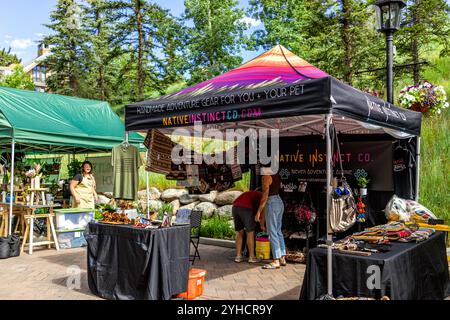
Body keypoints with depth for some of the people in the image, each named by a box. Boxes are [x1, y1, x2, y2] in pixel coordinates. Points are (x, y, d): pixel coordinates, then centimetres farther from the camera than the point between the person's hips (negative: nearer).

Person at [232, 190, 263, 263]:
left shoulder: (250, 194, 37)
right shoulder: (261, 196, 18)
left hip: (235, 207, 7)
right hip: (245, 209, -6)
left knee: (239, 232, 17)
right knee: (250, 233, 6)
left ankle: (238, 256, 18)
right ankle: (252, 257, 12)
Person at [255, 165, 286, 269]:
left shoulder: (266, 177, -13)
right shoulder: (277, 176, 11)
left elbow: (265, 195, -18)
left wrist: (259, 211, -16)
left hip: (272, 203, -9)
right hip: (280, 202, 9)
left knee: (272, 233, -5)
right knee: (278, 231, 14)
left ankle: (276, 261, -3)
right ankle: (282, 258, 18)